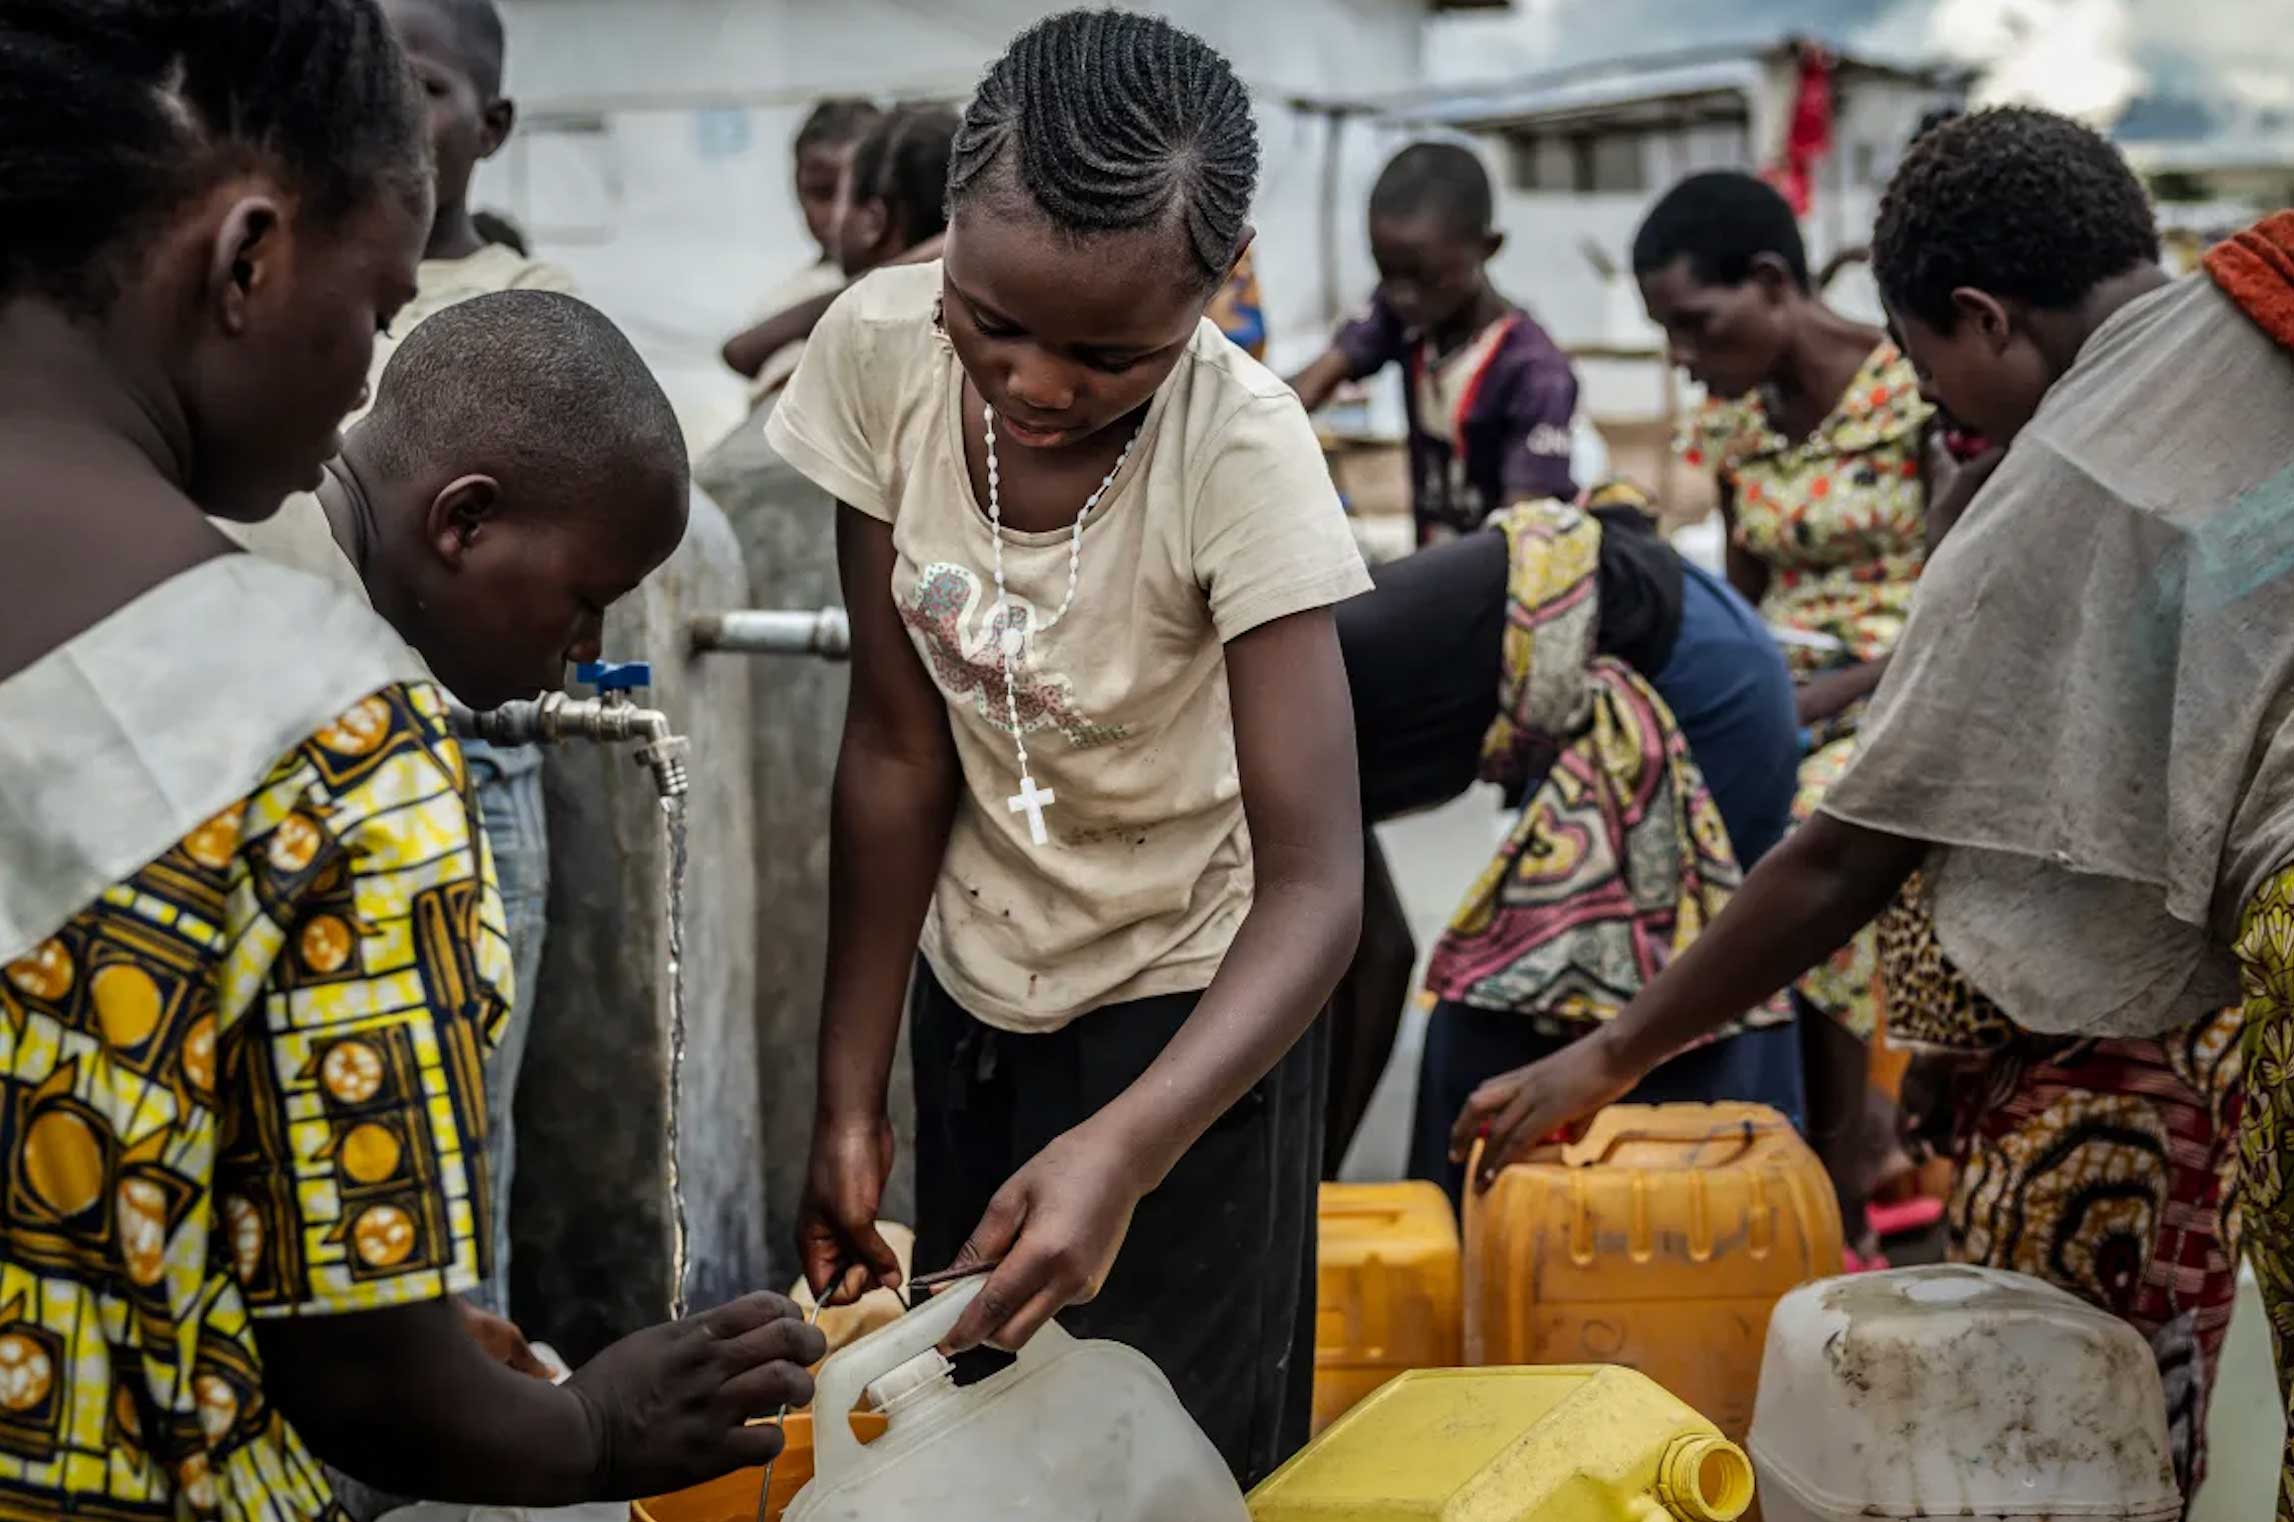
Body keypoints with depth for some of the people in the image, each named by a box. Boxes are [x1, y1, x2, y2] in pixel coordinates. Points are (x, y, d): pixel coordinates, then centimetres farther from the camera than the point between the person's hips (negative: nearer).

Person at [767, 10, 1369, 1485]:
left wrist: (1122, 1149, -45)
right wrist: (850, 1099, -7)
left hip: (1189, 1008, -4)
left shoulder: (1241, 452, -27)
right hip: (972, 982, 4)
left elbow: (1315, 886, -30)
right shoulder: (881, 351, -17)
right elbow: (899, 752, -9)